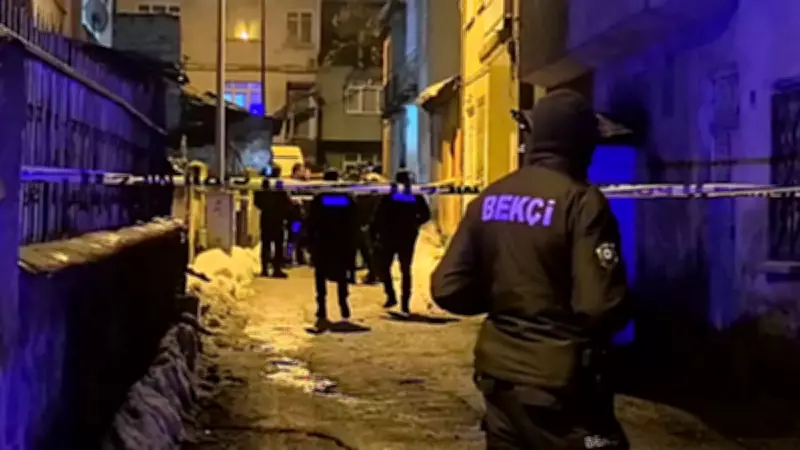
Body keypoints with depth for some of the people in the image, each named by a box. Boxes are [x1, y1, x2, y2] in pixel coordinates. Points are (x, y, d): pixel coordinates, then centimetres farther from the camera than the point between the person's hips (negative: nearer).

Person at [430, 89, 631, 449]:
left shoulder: (489, 199, 4)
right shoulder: (581, 201, -14)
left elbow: (448, 289, 3)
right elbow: (601, 306, -21)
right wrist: (622, 312, 1)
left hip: (499, 372, 7)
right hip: (559, 380, -7)